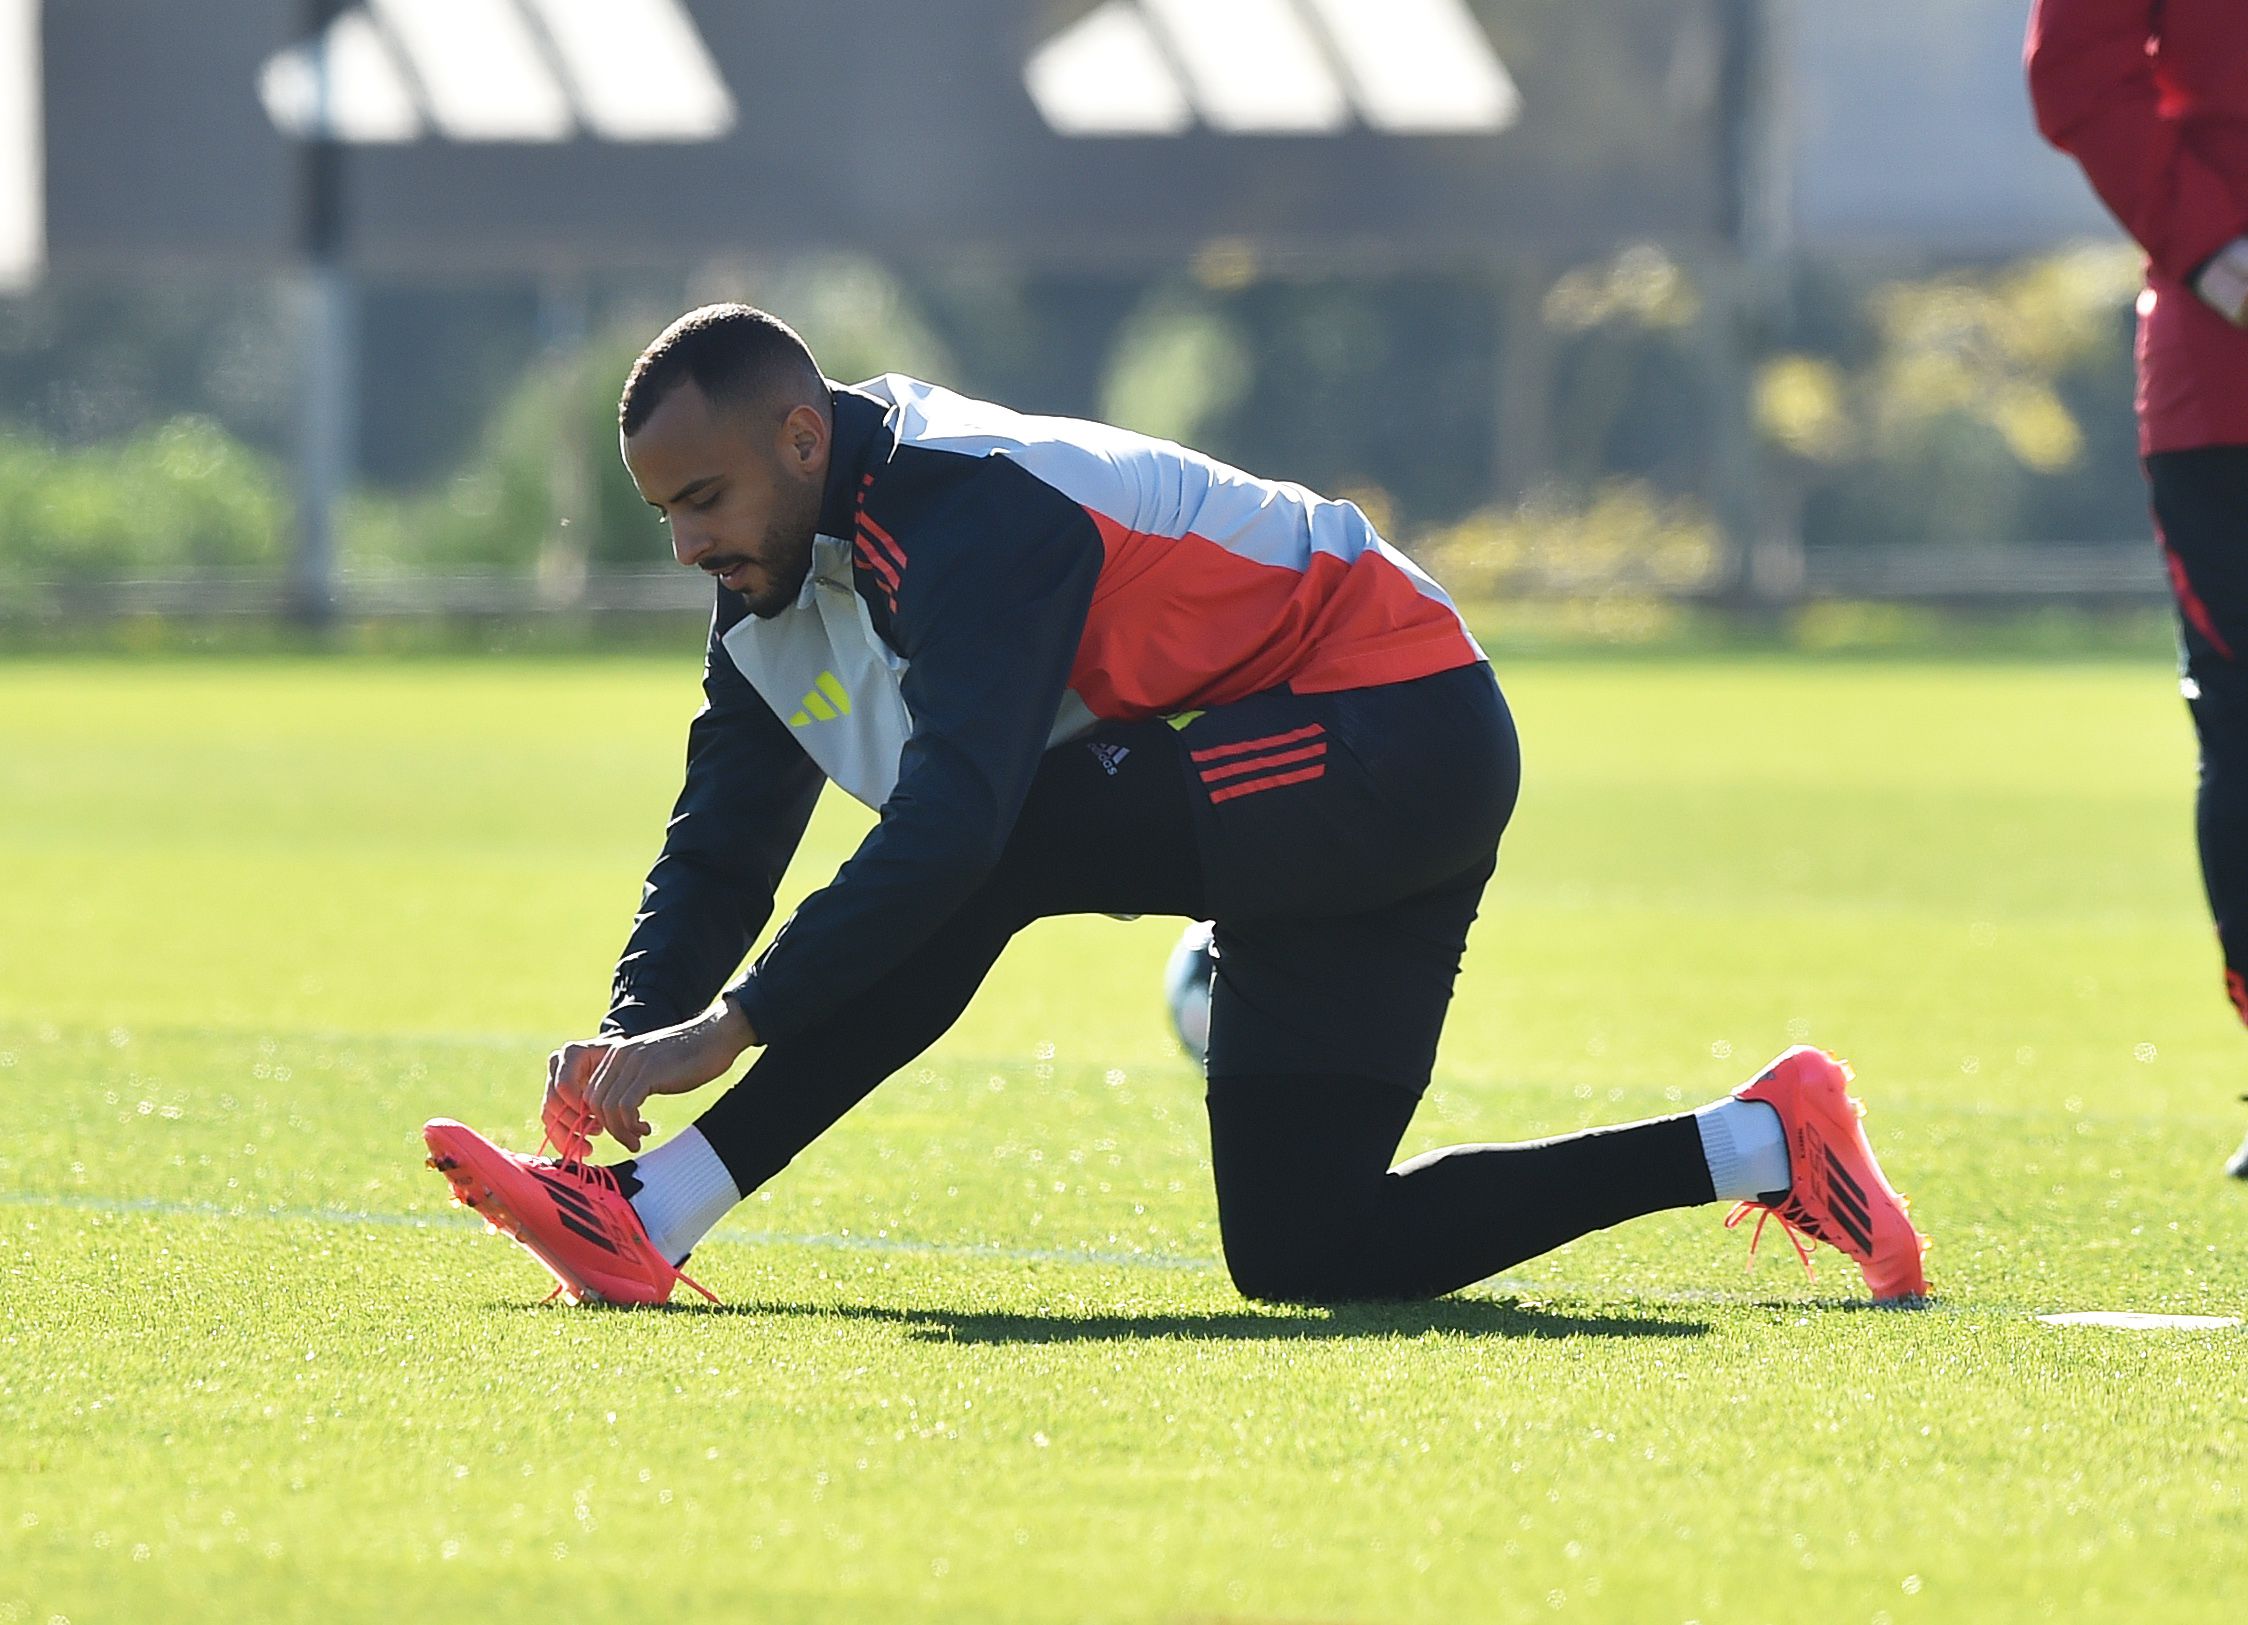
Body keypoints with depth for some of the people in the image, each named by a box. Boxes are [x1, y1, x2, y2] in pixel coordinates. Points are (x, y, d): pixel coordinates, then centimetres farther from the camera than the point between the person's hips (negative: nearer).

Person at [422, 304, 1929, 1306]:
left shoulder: (967, 514, -25)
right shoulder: (780, 584, 5)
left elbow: (950, 826, -37)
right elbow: (722, 851, 4)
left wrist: (724, 1030, -38)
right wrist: (630, 1038, -14)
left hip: (1396, 735, -10)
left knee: (994, 849, -28)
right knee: (1301, 1254, 1)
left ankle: (645, 1221, -28)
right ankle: (1759, 1145, 9)